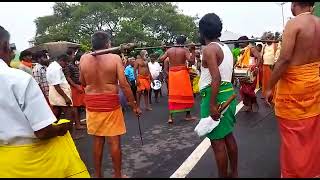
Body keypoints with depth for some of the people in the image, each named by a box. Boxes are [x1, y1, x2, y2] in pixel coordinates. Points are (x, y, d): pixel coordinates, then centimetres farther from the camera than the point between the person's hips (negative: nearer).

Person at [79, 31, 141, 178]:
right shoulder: (114, 58, -10)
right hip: (110, 103, -4)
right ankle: (117, 175, 21)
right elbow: (124, 84, -13)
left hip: (92, 104, 4)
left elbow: (82, 83, 11)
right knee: (114, 141, 7)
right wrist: (134, 105, -6)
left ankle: (97, 174, 29)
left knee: (97, 140, 16)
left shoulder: (84, 58, 0)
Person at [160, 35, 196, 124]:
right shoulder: (185, 50, -6)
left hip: (172, 74, 4)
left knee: (172, 95, 8)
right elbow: (191, 61, -17)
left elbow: (161, 59, 4)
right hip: (182, 73, -4)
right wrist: (193, 51, -10)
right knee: (186, 94, 10)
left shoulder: (169, 50, 5)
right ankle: (188, 115, 19)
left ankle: (170, 117, 5)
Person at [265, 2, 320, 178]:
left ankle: (293, 172, 21)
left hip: (294, 83, -7)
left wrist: (270, 87, -13)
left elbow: (284, 60, -21)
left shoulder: (294, 23, -15)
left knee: (293, 133, 6)